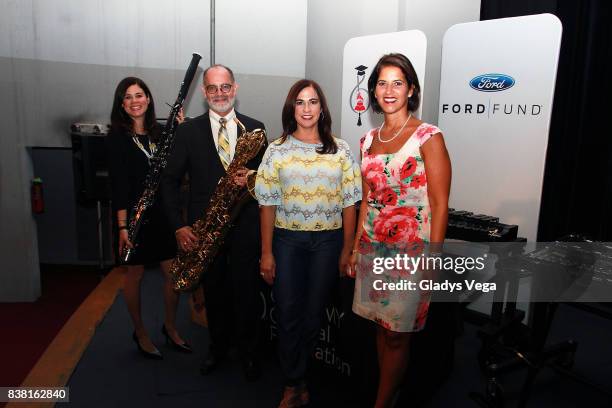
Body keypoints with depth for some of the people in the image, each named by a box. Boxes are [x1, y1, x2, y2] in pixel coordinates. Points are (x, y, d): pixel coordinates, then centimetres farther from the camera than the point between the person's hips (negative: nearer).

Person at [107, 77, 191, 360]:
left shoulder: (159, 133, 7)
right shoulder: (117, 137, -6)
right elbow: (118, 185, -12)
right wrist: (122, 226, -17)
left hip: (163, 213, 4)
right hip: (134, 214, -4)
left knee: (173, 272, 8)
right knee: (135, 275, 9)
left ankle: (170, 328, 29)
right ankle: (140, 333, 29)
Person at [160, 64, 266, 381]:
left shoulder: (255, 127, 4)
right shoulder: (188, 130, 2)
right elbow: (170, 180, 2)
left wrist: (252, 176, -16)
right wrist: (179, 225, -7)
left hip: (244, 224, 0)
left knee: (246, 291, 8)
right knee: (214, 290, 16)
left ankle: (248, 351, 30)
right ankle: (218, 345, 38)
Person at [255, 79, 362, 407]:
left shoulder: (340, 150, 2)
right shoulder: (277, 150, 0)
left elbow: (349, 203, 2)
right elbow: (268, 204, -2)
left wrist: (347, 251, -2)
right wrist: (266, 253, -4)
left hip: (327, 240, 1)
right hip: (287, 240, 0)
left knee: (313, 313, 12)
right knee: (288, 314, 6)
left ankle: (295, 381, 35)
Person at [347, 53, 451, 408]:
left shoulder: (428, 136, -9)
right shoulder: (369, 139, 8)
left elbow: (440, 205, -10)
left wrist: (432, 259, -14)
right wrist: (356, 247, 12)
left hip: (411, 251, -5)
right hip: (374, 247, 6)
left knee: (397, 335, 5)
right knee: (382, 326, 16)